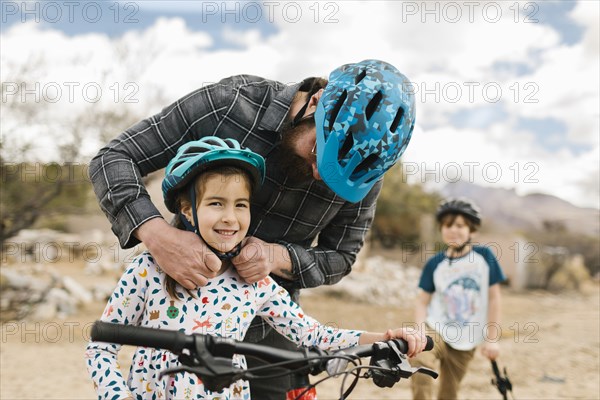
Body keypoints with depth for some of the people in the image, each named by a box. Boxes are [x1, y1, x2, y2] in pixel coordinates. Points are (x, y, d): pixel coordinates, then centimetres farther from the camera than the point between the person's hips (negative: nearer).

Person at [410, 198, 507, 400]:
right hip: (435, 330, 0)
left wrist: (492, 339, -4)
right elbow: (422, 301, 0)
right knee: (419, 361, -32)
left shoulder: (484, 256, -4)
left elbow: (493, 298, -2)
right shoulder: (434, 263, -2)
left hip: (465, 342, 1)